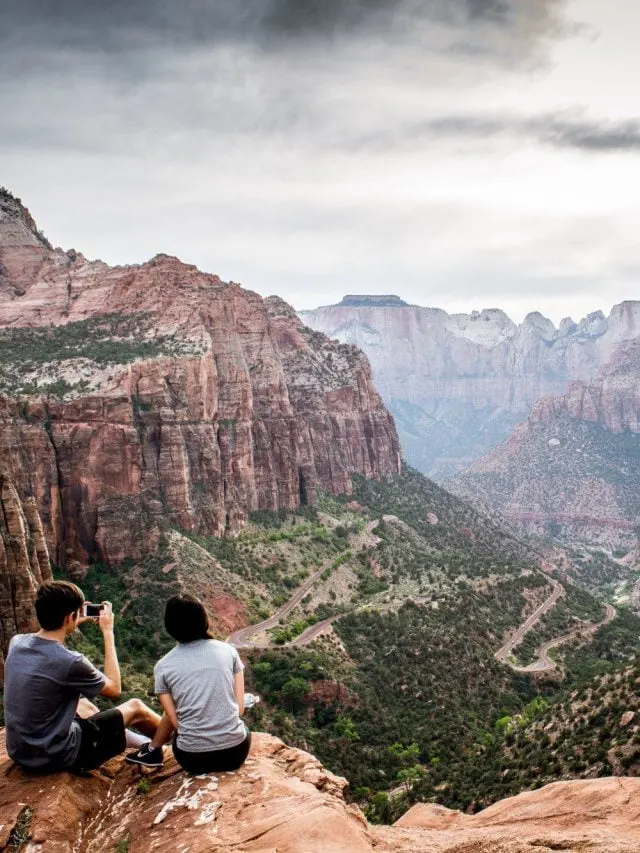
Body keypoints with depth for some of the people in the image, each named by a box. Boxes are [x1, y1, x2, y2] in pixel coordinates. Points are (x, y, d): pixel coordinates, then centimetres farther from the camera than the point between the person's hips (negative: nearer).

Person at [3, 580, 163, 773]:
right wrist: (108, 632, -5)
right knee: (135, 707, 10)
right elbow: (114, 688, -7)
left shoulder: (16, 642, -8)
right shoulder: (69, 661, -28)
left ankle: (145, 743, 42)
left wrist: (70, 625, 12)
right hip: (57, 756, -7)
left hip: (20, 752, 7)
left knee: (84, 705, 31)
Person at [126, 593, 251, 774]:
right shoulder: (228, 650, 0)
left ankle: (153, 750, 46)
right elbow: (240, 708, 1)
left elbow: (175, 719, 1)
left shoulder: (164, 666, -2)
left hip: (193, 759, 0)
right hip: (236, 752, 0)